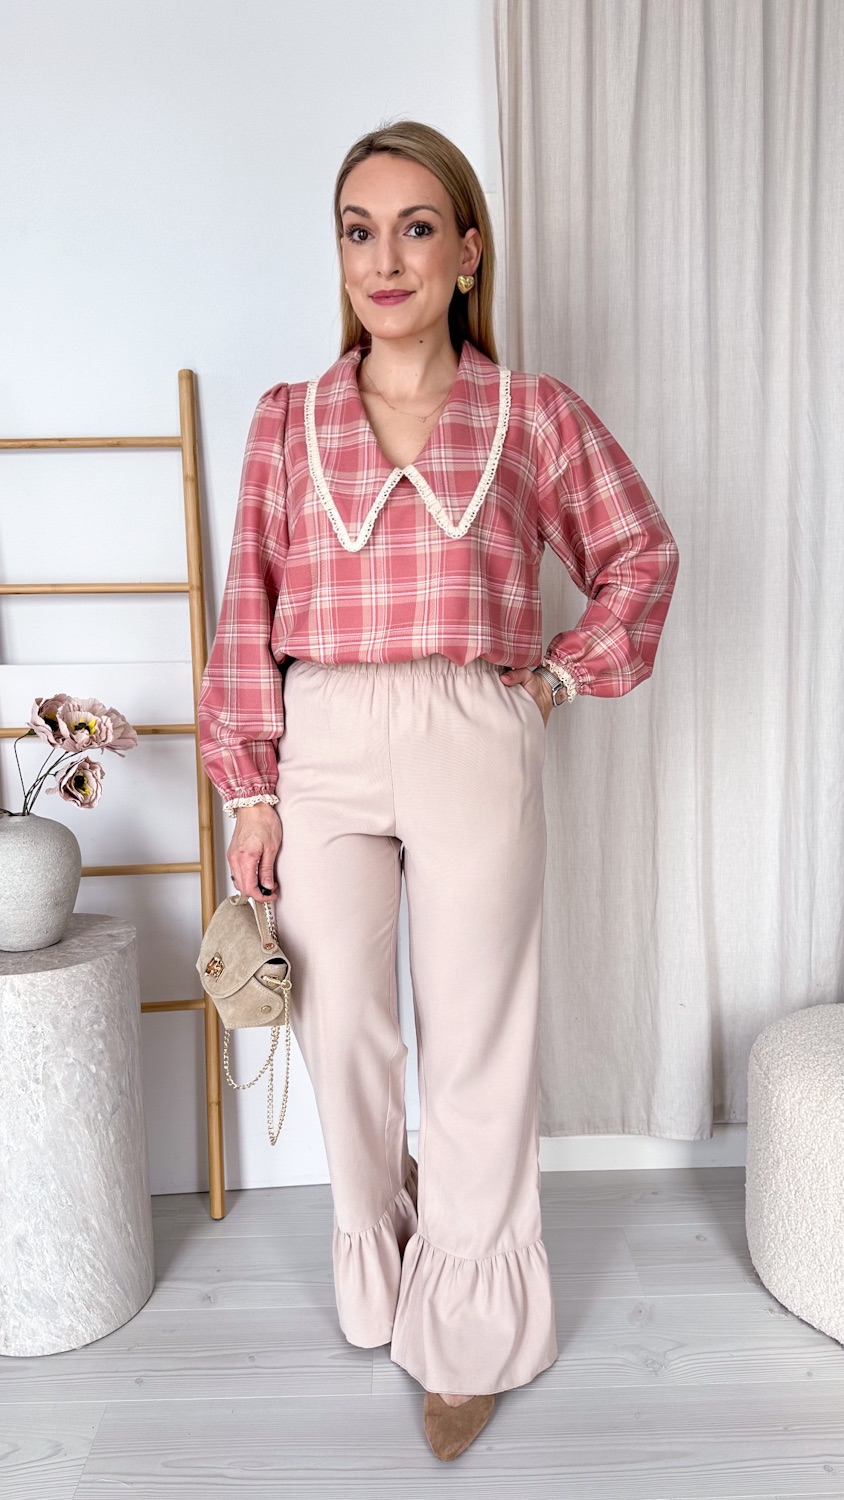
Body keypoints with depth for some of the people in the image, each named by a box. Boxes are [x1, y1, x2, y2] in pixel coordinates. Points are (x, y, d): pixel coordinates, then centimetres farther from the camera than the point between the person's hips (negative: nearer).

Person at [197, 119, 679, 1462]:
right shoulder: (287, 420, 8)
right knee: (340, 1029, 10)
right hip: (321, 747, 2)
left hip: (475, 745, -1)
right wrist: (249, 791, 0)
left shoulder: (534, 414, 5)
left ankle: (469, 1332, 28)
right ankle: (377, 1265, 39)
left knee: (475, 1040, 6)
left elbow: (641, 554, 15)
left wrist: (568, 674, 3)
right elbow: (248, 613, 4)